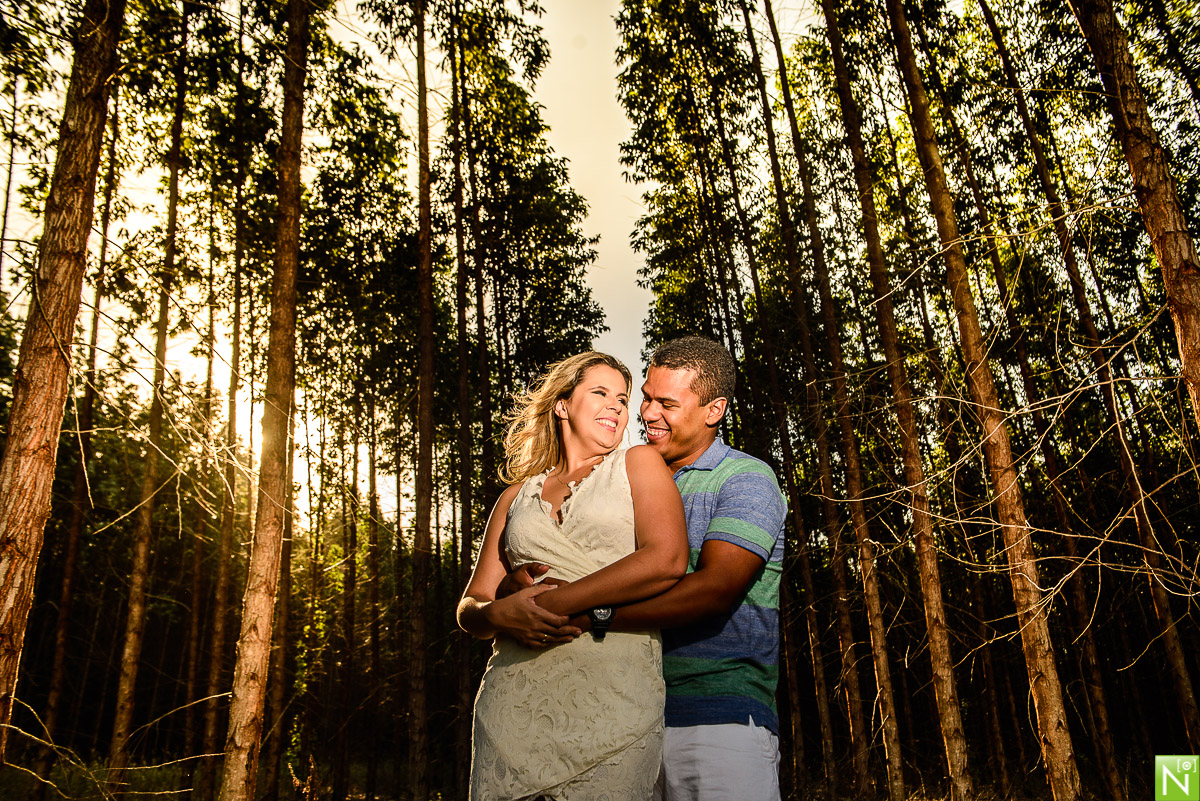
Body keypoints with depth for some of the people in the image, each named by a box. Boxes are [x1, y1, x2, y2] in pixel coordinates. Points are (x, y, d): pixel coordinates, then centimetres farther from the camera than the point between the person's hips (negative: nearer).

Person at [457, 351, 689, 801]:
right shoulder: (519, 495, 18)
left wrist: (555, 603, -12)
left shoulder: (639, 464, 9)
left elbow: (667, 560, -9)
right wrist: (500, 613, -10)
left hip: (611, 698, -3)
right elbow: (470, 606, 15)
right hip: (512, 701, 3)